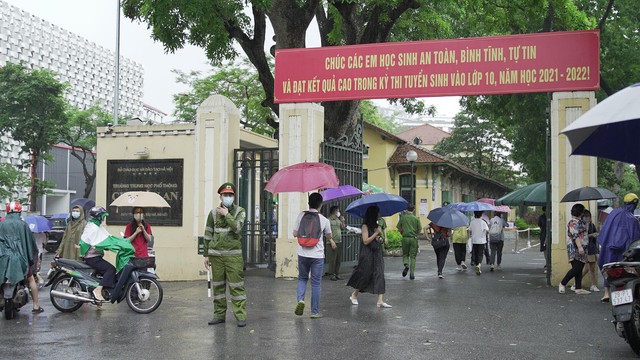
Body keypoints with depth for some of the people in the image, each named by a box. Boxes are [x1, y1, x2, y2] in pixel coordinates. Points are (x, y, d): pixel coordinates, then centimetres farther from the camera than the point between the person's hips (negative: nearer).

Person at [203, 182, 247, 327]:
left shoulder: (239, 211, 3)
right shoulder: (213, 213, 8)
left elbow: (237, 227, -16)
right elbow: (208, 235, 11)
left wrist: (226, 214, -10)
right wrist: (206, 255, 8)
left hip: (233, 254, -2)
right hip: (216, 254, 3)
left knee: (236, 285, -5)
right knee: (218, 285, 8)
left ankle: (241, 315, -2)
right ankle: (219, 315, 17)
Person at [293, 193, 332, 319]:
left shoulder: (301, 215, -4)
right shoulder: (324, 220, -7)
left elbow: (295, 234, 0)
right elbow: (329, 237, 8)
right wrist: (331, 240, 31)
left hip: (303, 254, 2)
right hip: (317, 255, -2)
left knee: (302, 278, 21)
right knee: (316, 283, 8)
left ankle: (300, 299, -5)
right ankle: (315, 312, 12)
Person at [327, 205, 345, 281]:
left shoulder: (338, 219, 14)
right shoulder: (329, 220, -9)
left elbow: (343, 228, 22)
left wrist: (342, 222, 4)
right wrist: (332, 241, -20)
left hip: (339, 242, 7)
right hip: (332, 243, -7)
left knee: (338, 259, 9)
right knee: (332, 260, -5)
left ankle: (337, 274, 17)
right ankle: (331, 275, 1)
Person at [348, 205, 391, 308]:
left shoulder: (376, 225, 12)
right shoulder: (365, 226, -10)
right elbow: (366, 241, -16)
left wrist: (380, 239, -2)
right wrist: (376, 233, -17)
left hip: (376, 253, 7)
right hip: (367, 254, -7)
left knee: (379, 274, -4)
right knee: (364, 275, 2)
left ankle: (380, 301, -9)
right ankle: (354, 295, 25)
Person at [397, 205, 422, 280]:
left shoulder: (402, 217, 0)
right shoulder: (416, 218, -1)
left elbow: (399, 229, 1)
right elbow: (419, 229, -1)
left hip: (405, 238, 0)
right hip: (414, 238, 0)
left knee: (405, 254, 16)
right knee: (413, 256, 5)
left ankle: (406, 265, -13)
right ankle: (412, 273, 0)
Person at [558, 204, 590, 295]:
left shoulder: (579, 221, 20)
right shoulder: (573, 222, -11)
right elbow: (575, 236, -20)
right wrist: (579, 246, -27)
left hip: (581, 250, 10)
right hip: (575, 249, -10)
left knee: (579, 269, 5)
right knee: (576, 268, -15)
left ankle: (578, 288, 5)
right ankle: (562, 284, -5)